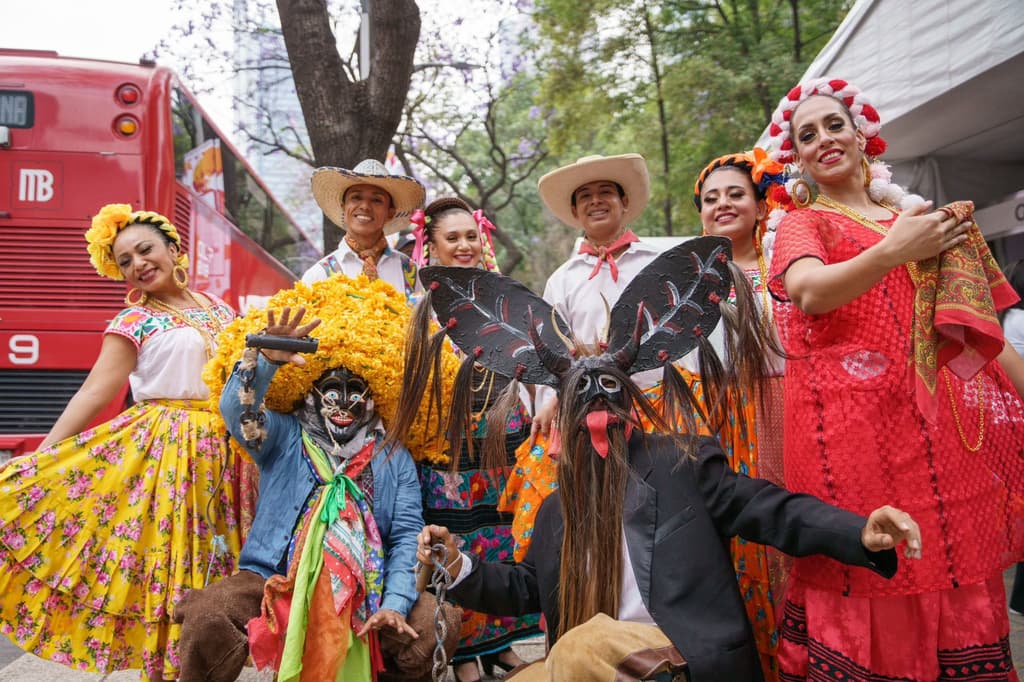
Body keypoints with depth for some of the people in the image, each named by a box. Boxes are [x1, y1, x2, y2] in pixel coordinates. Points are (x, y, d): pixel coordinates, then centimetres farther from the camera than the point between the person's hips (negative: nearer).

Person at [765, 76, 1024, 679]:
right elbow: (810, 293, -15)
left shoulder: (923, 218, 20)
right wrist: (893, 252, -26)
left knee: (958, 573, 5)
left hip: (950, 422, 4)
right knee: (873, 589, -4)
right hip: (857, 421, -4)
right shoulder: (803, 223, 8)